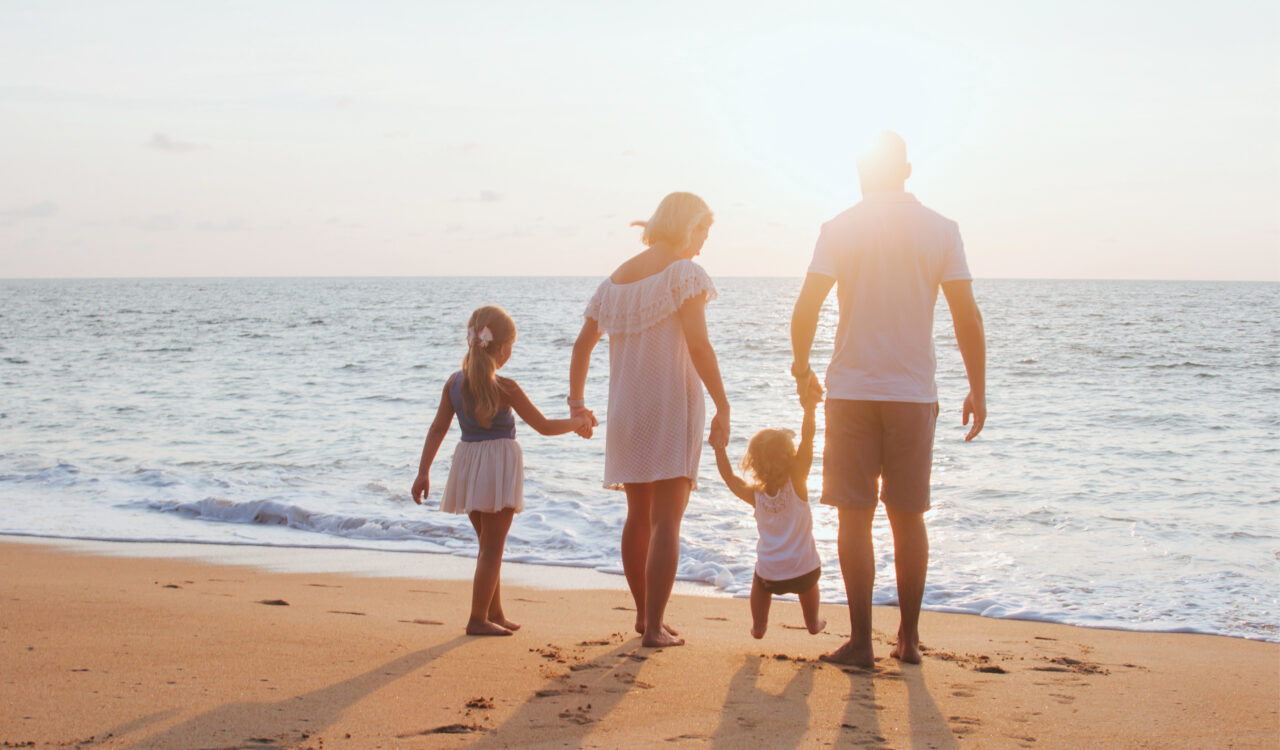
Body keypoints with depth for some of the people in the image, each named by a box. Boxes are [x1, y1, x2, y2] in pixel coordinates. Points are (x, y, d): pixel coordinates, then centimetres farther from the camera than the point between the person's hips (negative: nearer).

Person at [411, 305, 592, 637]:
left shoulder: (454, 382, 0)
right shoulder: (505, 388, -14)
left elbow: (438, 428, 1)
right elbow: (544, 426, -9)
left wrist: (423, 471, 5)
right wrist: (577, 422, 8)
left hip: (468, 465, 6)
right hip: (499, 464, -6)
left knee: (489, 544, 18)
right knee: (492, 547, 1)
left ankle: (495, 613, 26)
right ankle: (478, 619, 0)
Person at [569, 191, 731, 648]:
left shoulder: (616, 279, 12)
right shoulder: (684, 271, -8)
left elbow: (582, 344, 15)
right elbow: (698, 345, -18)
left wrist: (576, 402, 24)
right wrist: (722, 407, -16)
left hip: (626, 410, 7)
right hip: (671, 405, -7)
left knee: (639, 516, 17)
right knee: (666, 520, -5)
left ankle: (643, 614, 27)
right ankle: (654, 627, -7)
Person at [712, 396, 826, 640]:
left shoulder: (755, 494, -1)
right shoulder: (796, 483, -9)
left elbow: (729, 476, 12)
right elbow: (807, 441, -15)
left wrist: (719, 448, 20)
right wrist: (809, 410, -14)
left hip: (771, 574, 1)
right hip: (803, 569, -1)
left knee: (759, 583, 34)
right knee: (808, 583, 33)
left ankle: (759, 625, 31)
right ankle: (813, 622, 44)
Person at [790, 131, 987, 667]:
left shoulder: (840, 228, -1)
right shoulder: (941, 230, 2)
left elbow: (805, 310, -6)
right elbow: (967, 316, 0)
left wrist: (802, 369, 10)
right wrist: (978, 391, 8)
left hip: (851, 389, -1)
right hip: (914, 391, 2)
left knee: (855, 518, 4)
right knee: (908, 517, 12)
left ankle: (861, 640, 5)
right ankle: (908, 638, 17)